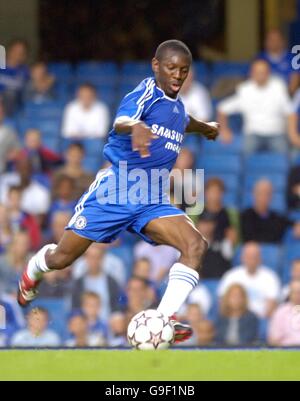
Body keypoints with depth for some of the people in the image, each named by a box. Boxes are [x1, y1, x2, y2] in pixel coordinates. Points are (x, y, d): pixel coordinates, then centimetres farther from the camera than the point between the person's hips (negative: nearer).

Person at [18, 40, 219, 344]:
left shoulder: (176, 104, 12)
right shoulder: (146, 93, -12)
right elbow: (121, 121, -36)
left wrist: (205, 127, 57)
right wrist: (135, 127, -59)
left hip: (152, 201, 6)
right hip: (115, 189, -6)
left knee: (196, 245, -21)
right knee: (61, 258, 4)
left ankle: (164, 319, -27)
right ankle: (34, 270, 42)